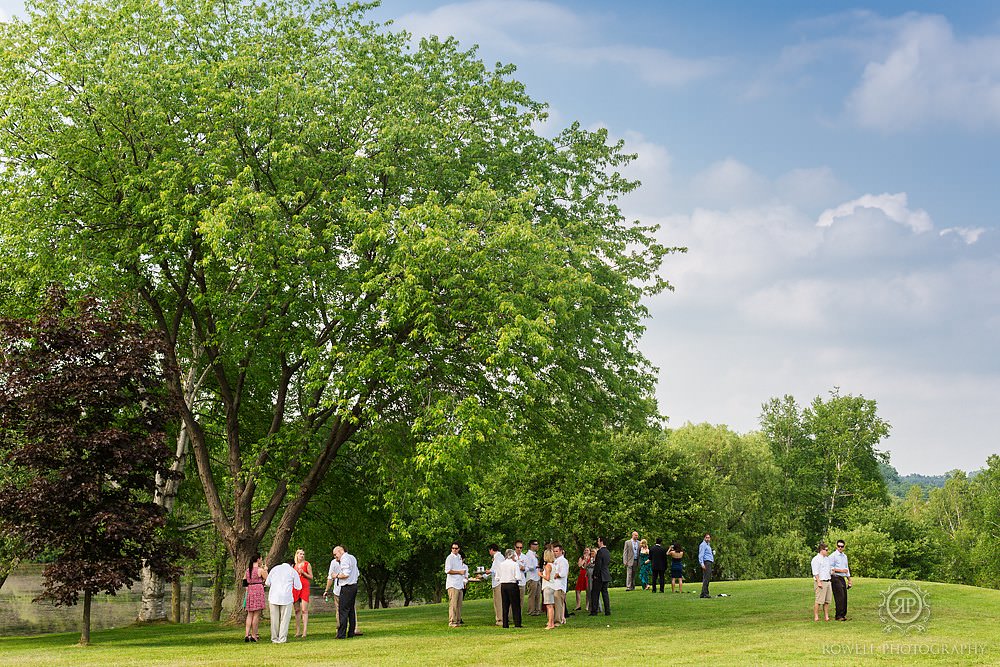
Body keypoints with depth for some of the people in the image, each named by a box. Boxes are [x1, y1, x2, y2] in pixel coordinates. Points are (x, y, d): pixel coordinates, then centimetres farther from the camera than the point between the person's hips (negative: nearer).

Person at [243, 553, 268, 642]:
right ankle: (254, 635, -1)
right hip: (258, 591, -6)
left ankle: (247, 634, 2)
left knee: (250, 614, 10)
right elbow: (267, 579, 0)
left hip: (249, 591, 6)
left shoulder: (248, 570, 9)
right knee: (256, 614, -1)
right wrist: (265, 570, 14)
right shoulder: (260, 570, -10)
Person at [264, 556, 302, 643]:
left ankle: (274, 638, 14)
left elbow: (267, 583, 12)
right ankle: (282, 638, 2)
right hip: (286, 597, -2)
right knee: (284, 619, 5)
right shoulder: (293, 571, 4)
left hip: (273, 596, 2)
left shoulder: (275, 568, 11)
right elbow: (298, 586, 8)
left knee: (274, 619, 10)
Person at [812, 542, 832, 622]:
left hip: (828, 581, 8)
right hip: (821, 582, -8)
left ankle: (827, 616, 10)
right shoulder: (816, 559, -8)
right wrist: (819, 582, -21)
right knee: (819, 600, -9)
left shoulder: (827, 558, 19)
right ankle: (816, 617, -7)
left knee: (827, 600, 7)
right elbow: (815, 572, -14)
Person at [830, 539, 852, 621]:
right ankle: (838, 616, -11)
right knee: (840, 597, -13)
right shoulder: (833, 556, -5)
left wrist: (849, 580, 22)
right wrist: (841, 570, -15)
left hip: (842, 578, 8)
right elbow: (830, 568, -10)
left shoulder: (845, 556, 18)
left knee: (844, 597, 5)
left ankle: (843, 614, 10)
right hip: (836, 578, -8)